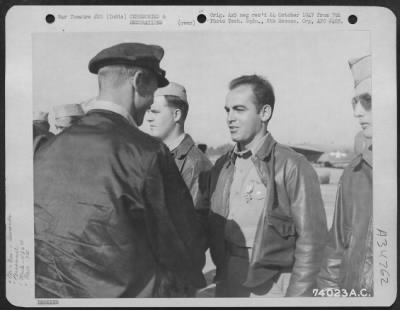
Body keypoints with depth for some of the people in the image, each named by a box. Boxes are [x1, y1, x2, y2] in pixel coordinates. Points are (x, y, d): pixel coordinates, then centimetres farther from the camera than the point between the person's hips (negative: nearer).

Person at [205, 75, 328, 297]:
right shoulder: (221, 167, 4)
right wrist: (221, 274, 4)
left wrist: (296, 295, -12)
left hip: (273, 288, -4)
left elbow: (310, 241, -11)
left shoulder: (293, 167, -12)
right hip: (226, 287, 5)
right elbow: (213, 229, 10)